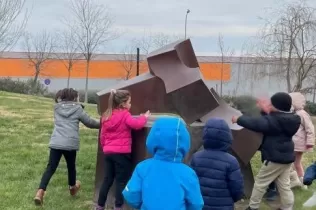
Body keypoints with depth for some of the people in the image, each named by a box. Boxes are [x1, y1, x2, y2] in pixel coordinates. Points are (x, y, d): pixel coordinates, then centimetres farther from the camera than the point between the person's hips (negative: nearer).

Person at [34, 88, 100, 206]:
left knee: (51, 168, 2)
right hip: (70, 144, -2)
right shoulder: (77, 108, 3)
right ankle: (72, 188, 42)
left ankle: (40, 192, -14)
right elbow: (89, 122, 9)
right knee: (71, 166, 20)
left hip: (55, 143, 2)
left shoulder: (57, 108, 10)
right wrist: (101, 124, 25)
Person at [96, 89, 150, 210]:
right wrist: (144, 117, -5)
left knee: (107, 180, 14)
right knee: (121, 181, 2)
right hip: (121, 153, -7)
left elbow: (102, 136, 16)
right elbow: (137, 124, -22)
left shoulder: (107, 116, 11)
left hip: (108, 152, 7)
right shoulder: (124, 115, -9)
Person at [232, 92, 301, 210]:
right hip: (287, 157, 9)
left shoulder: (274, 120, -23)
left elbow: (255, 123, -26)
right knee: (284, 185, 14)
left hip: (275, 158, -9)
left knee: (260, 183, 6)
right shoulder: (289, 119, 5)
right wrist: (269, 113, 14)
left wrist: (238, 119, -14)